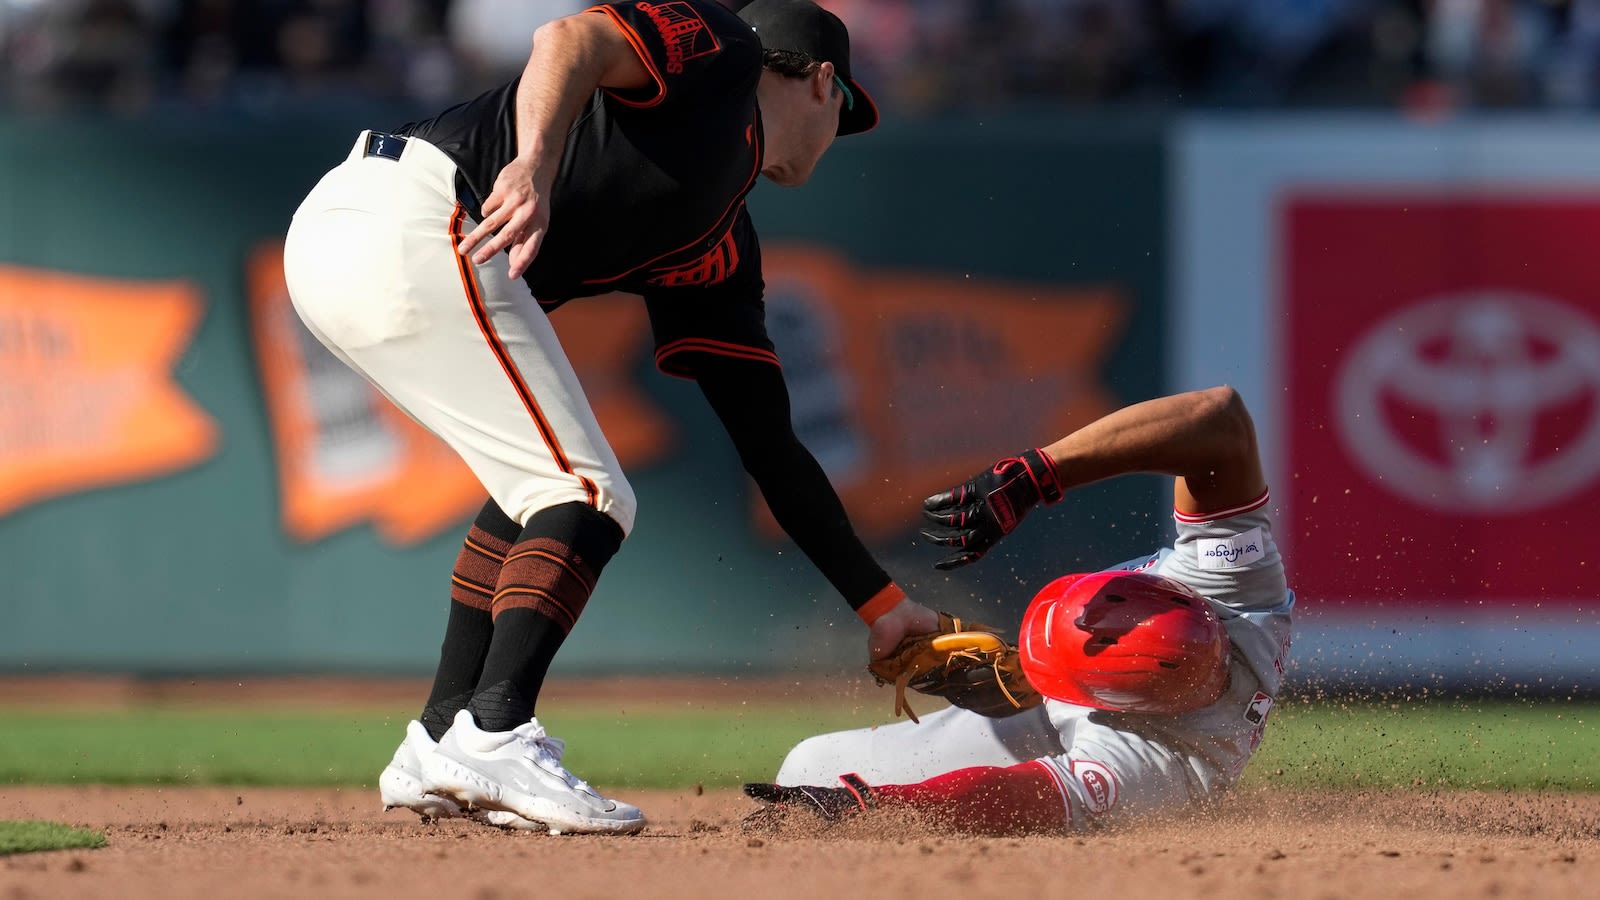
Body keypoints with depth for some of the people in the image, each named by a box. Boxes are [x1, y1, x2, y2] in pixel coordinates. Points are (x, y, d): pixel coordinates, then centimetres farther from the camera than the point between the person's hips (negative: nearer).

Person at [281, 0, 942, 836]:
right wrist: (535, 162, -33)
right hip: (409, 219, -10)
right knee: (586, 497, -8)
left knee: (543, 483, 22)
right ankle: (493, 738, -19)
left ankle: (436, 750, 21)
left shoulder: (718, 254, 27)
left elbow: (769, 447, 28)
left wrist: (881, 605, 29)